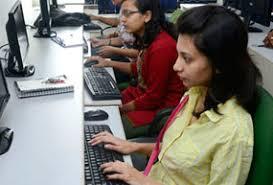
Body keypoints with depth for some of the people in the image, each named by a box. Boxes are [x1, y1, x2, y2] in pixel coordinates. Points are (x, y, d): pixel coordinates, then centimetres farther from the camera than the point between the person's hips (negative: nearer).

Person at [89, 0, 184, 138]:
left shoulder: (162, 47, -27)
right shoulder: (148, 39, -1)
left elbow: (153, 98, -21)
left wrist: (121, 109, -10)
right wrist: (109, 63, 9)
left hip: (158, 108, -8)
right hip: (143, 94, 8)